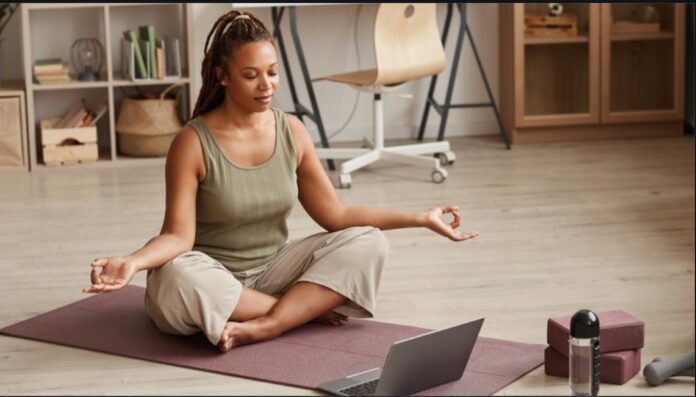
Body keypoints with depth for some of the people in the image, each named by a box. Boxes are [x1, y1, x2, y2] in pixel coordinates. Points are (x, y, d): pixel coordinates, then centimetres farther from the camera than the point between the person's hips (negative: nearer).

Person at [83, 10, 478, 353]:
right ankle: (306, 307, -20)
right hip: (213, 279, -4)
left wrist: (420, 218, -4)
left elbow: (336, 215, 1)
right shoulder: (193, 143, -16)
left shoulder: (292, 132, -3)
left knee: (368, 243, -17)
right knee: (175, 278, -39)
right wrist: (133, 262, -41)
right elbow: (179, 236, -20)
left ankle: (257, 328, -30)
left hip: (272, 271, 4)